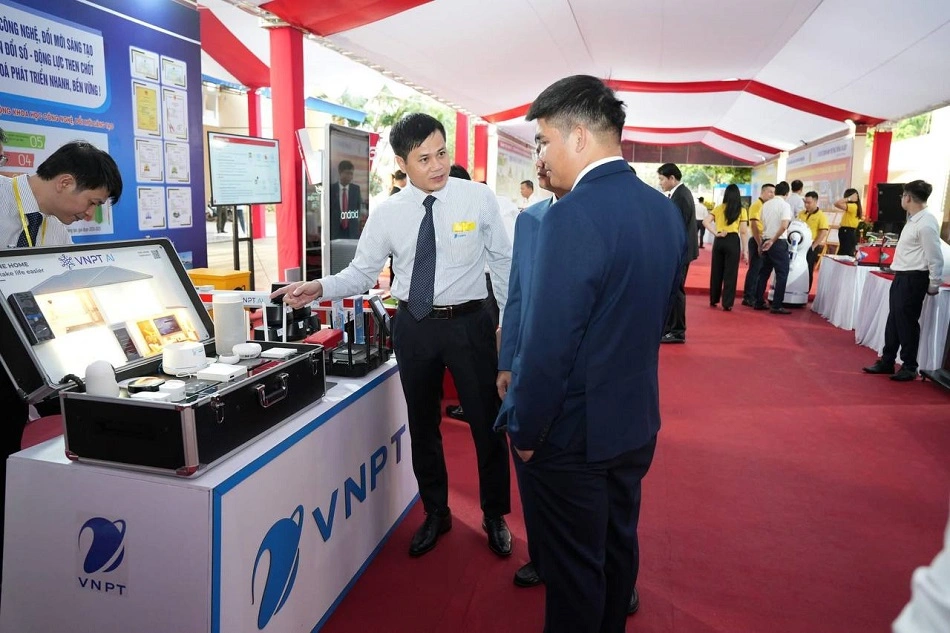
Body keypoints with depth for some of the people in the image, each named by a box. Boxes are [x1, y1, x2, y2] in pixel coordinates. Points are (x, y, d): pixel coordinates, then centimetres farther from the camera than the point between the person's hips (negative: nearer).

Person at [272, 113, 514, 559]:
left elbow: (503, 262, -2)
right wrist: (320, 288, -18)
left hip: (469, 322, -2)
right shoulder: (386, 214, -3)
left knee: (486, 421, 10)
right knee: (422, 425, 15)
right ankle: (435, 514, 38)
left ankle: (495, 516, 34)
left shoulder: (479, 198, -7)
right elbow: (362, 272, 0)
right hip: (413, 326, 2)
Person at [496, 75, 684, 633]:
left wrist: (524, 429, -12)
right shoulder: (667, 210, 1)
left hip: (574, 433, -8)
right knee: (619, 545, 25)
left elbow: (547, 343, -25)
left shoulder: (572, 216, -25)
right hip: (638, 420, 8)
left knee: (575, 567, 12)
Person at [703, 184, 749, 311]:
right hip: (733, 241, -2)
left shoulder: (718, 208, 6)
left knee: (716, 271, 14)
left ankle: (714, 300, 24)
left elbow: (705, 222, -7)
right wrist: (744, 250, -1)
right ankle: (727, 303, 5)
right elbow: (743, 232, -3)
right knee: (730, 273, 3)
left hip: (719, 241, 3)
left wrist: (716, 233, -6)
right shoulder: (741, 211, 0)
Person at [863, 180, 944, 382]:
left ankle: (909, 367, 12)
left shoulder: (926, 224, -19)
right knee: (894, 320, 14)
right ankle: (887, 361, 24)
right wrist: (899, 278, 20)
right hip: (901, 276, 9)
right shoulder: (913, 220, 10)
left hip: (913, 279, -9)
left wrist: (934, 285, -11)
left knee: (906, 322, -1)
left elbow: (935, 258, -17)